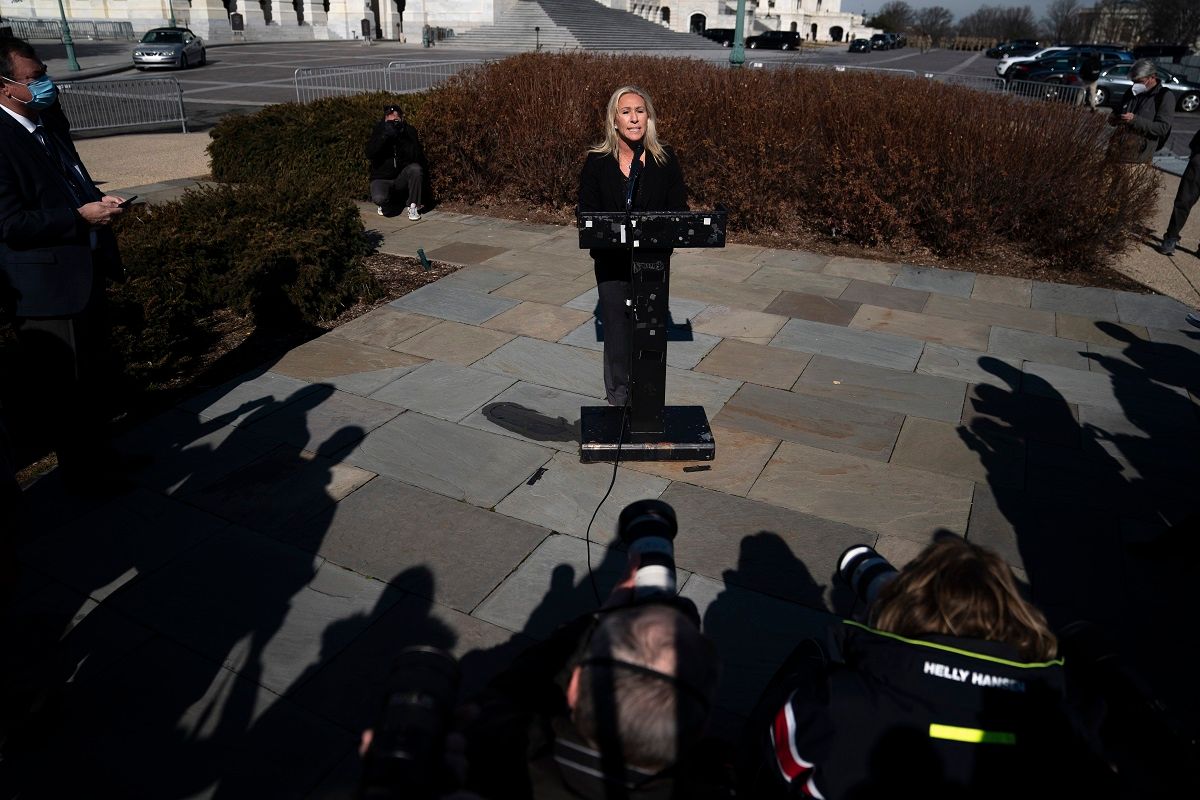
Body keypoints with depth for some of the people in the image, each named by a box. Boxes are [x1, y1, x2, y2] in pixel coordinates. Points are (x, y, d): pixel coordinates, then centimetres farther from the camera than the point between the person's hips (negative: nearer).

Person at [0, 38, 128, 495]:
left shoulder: (49, 120, 8)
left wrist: (98, 201, 7)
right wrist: (81, 216, -22)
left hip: (85, 268, 9)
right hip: (47, 283, -9)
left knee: (93, 375, 21)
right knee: (67, 385, 4)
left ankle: (100, 457, 38)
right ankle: (83, 472, 21)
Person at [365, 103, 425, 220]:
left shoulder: (409, 131, -6)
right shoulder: (378, 131, -5)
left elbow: (418, 157, -17)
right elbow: (370, 154, -19)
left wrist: (402, 139, -28)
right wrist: (385, 135, -29)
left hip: (402, 177, 1)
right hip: (381, 179, -1)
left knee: (415, 169, -30)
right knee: (379, 198, -31)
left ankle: (413, 206, -11)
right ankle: (385, 204, 10)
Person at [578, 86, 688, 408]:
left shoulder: (664, 158, -2)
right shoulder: (598, 161, -3)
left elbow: (679, 207, 0)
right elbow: (587, 210, -3)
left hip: (654, 259, 1)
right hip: (612, 260, -1)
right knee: (617, 327, 4)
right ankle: (618, 396, 21)